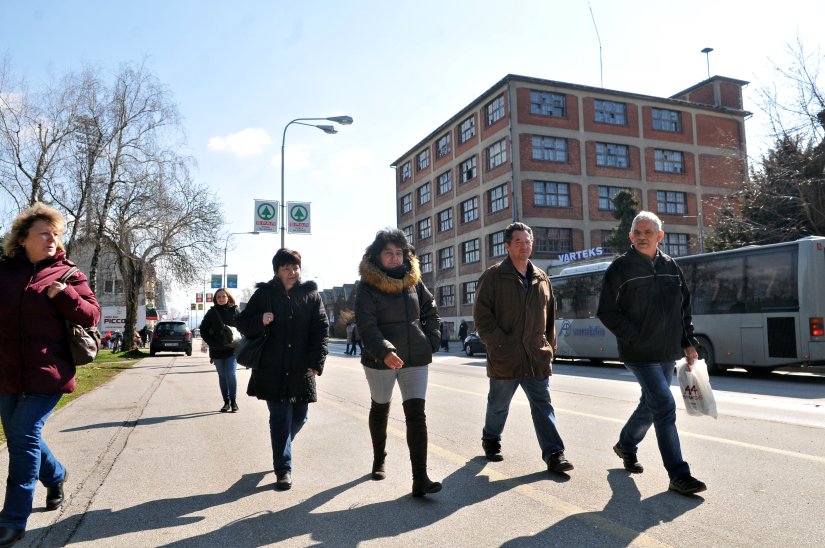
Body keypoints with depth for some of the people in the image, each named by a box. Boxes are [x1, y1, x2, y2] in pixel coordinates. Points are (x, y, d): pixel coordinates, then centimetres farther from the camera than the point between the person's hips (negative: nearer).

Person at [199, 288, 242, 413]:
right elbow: (203, 329, 7)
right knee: (222, 376, 8)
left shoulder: (235, 311, 1)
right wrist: (211, 342, -3)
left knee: (231, 374, -10)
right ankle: (226, 402, 16)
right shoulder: (212, 312, 3)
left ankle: (233, 401, 2)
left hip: (232, 349, -2)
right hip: (217, 350, 2)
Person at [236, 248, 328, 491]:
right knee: (280, 419, 0)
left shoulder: (311, 294, 2)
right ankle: (283, 470, 12)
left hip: (302, 370, 2)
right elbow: (242, 323, 4)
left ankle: (281, 448, 43)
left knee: (299, 417, 12)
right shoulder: (264, 293, 0)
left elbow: (321, 329, 1)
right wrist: (260, 321, -19)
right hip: (272, 369, -2)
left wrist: (316, 362, -8)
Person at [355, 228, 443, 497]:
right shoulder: (368, 286, -9)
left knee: (416, 414, -7)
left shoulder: (414, 282, 5)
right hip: (380, 360, -2)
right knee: (380, 410, 17)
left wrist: (431, 341, 4)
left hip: (415, 359, 2)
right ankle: (379, 460, 42)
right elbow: (366, 325, -19)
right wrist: (385, 351, -33)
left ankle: (420, 479, -7)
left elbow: (431, 312, 16)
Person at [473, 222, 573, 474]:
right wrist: (500, 343, -16)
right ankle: (491, 440, 35)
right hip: (504, 358, -3)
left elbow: (550, 315, 17)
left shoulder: (541, 278, 12)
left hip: (537, 357, 4)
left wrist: (550, 346, 11)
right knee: (498, 404, 14)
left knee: (543, 405, 2)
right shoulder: (493, 276, -4)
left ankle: (554, 453, 4)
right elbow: (482, 315, -9)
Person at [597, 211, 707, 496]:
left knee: (651, 404, 18)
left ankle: (626, 446, 42)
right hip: (640, 354, -6)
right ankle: (679, 475, -3)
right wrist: (634, 338, -14)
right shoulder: (620, 268, -7)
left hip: (668, 353, 6)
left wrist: (688, 341, 10)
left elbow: (685, 306, 17)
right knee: (665, 407, -12)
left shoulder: (671, 266, 9)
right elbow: (607, 312, -8)